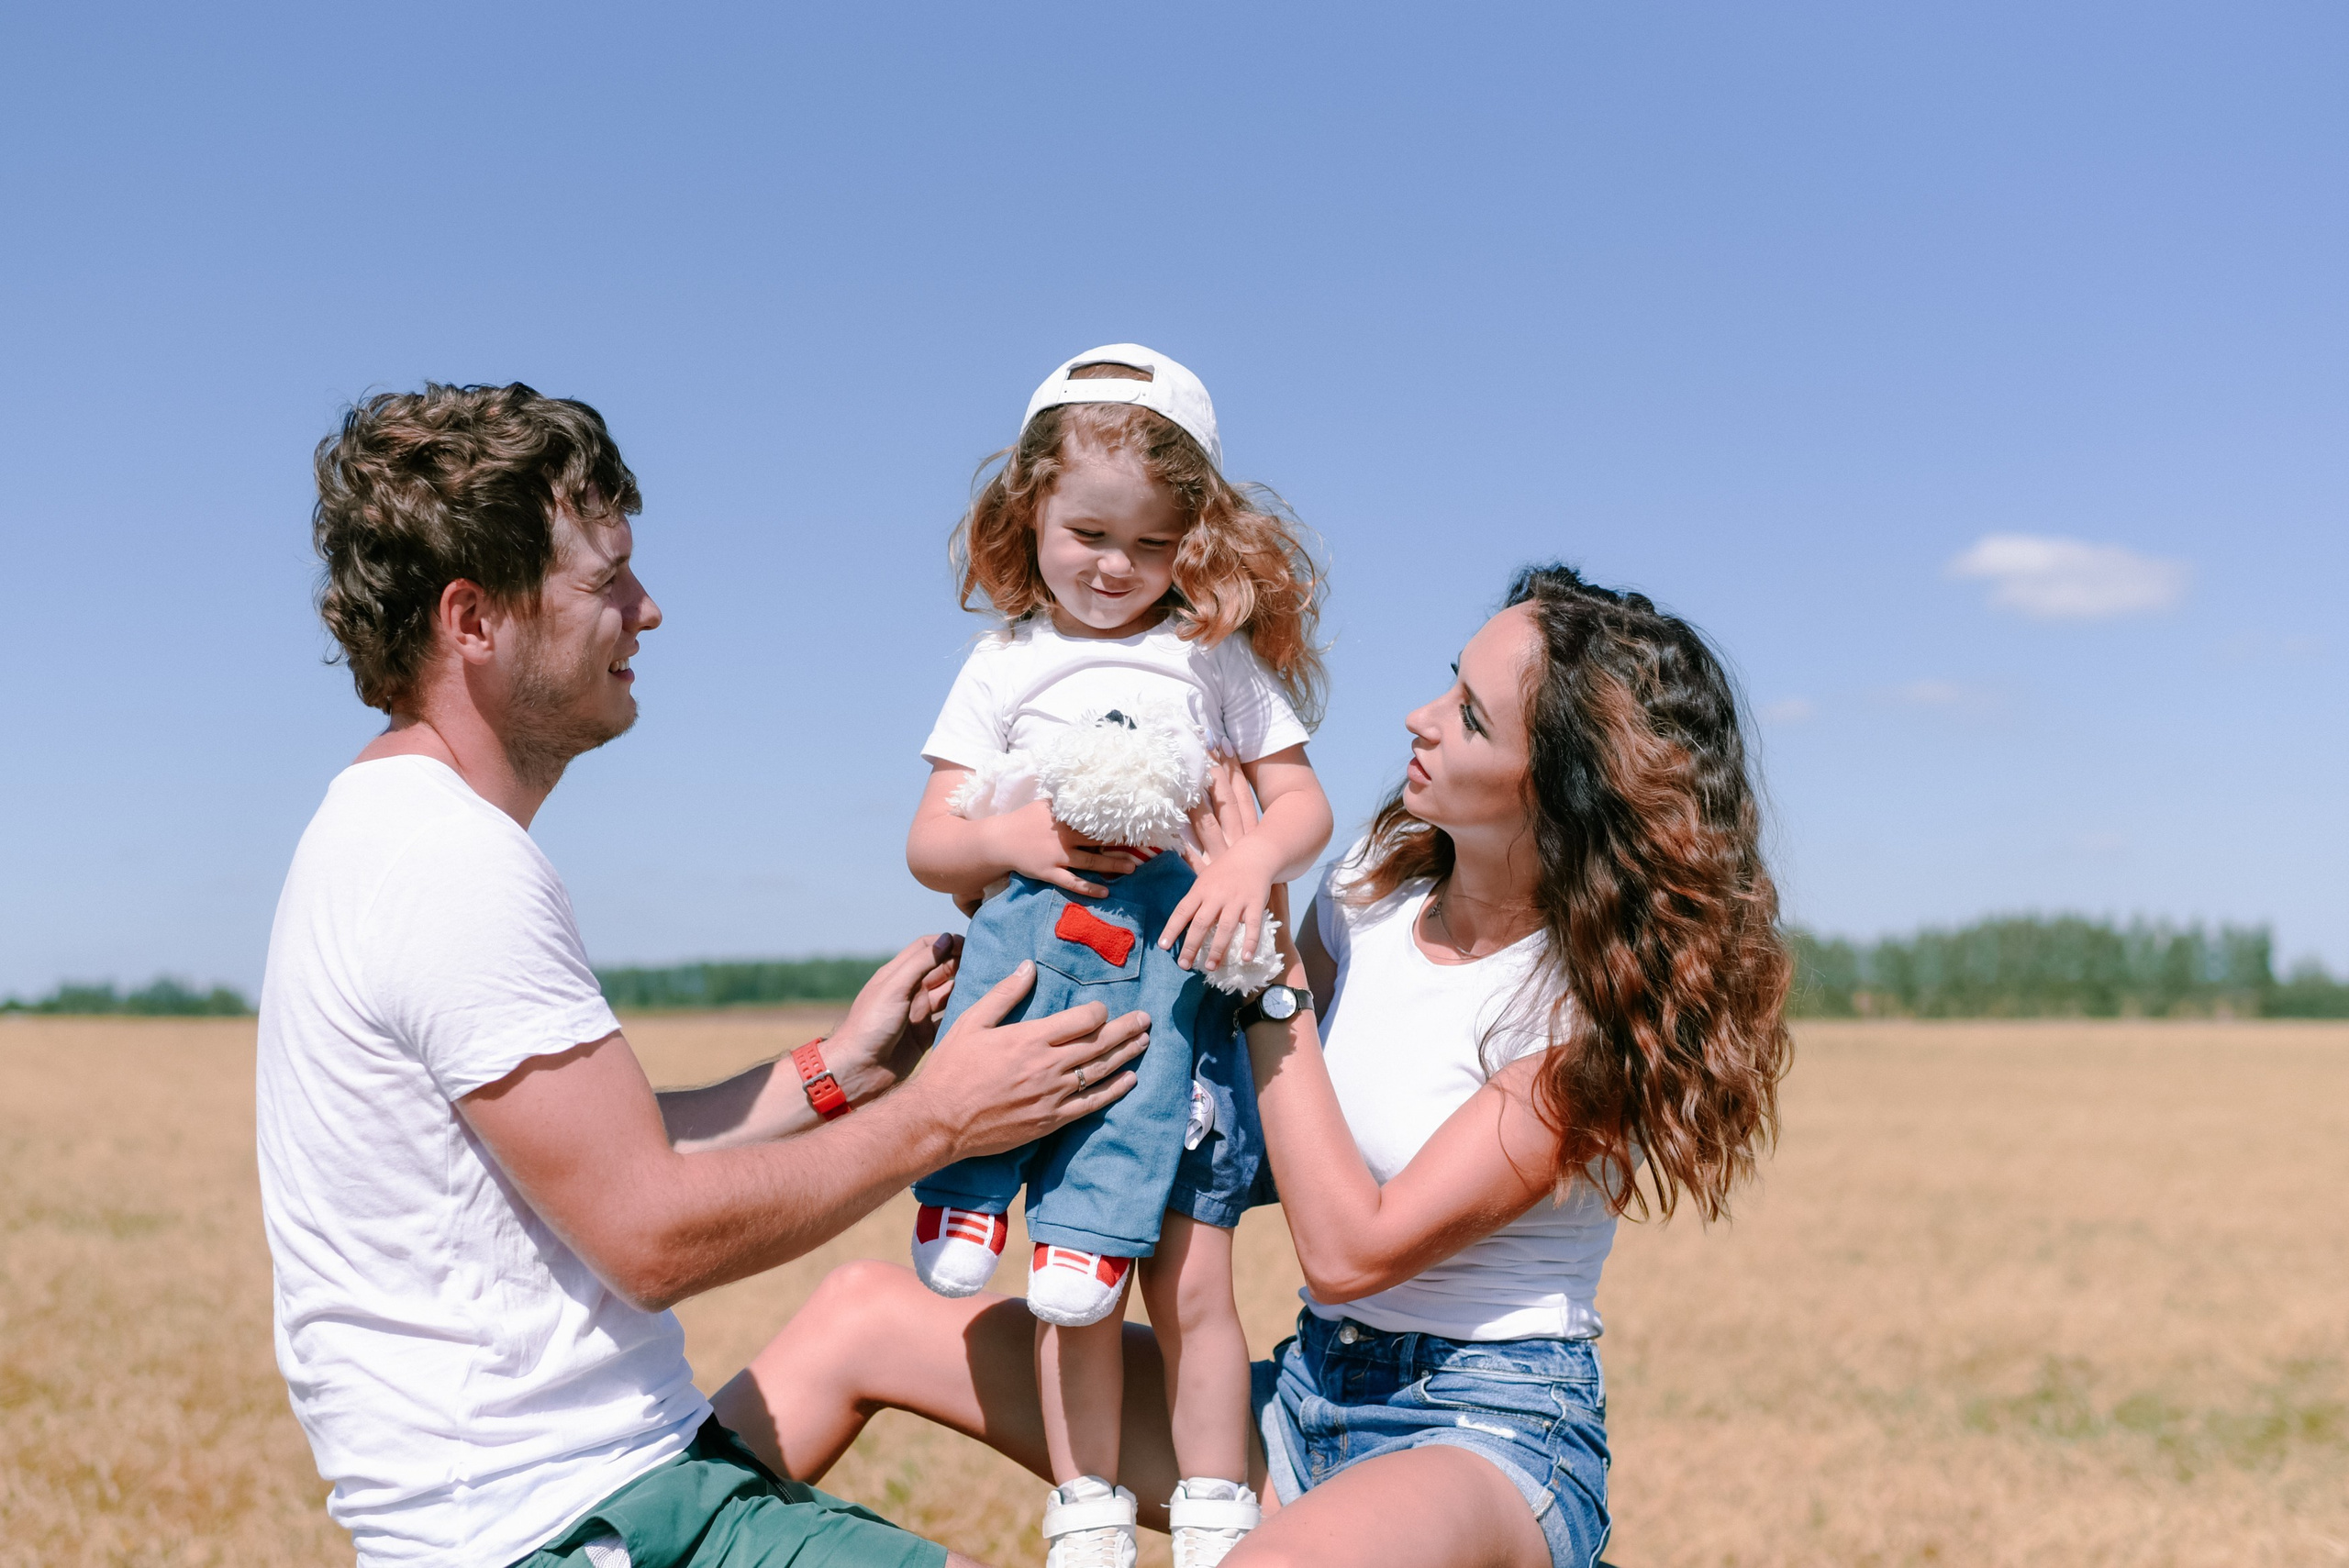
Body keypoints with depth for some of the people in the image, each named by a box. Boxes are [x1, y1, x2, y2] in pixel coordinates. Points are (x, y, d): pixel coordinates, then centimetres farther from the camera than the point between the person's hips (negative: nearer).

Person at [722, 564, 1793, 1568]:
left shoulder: (1602, 1003, -17)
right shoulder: (1375, 882, 3)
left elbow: (1349, 1250, -19)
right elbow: (1265, 1154, 8)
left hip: (1491, 1435, -7)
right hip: (1307, 1394, 7)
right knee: (863, 1312, 1)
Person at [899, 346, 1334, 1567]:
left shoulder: (1216, 654, 7)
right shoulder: (1005, 663, 11)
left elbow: (1302, 803, 5)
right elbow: (928, 844, 9)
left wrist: (1253, 858, -17)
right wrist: (1009, 836, -13)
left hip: (1177, 979, -1)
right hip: (1042, 973, 2)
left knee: (1190, 1283, -1)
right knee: (1073, 1289, 4)